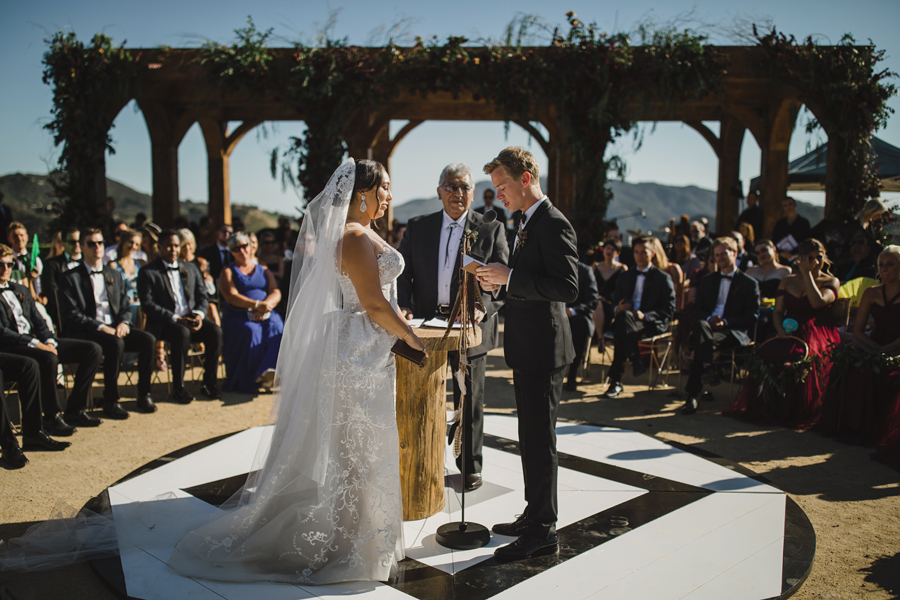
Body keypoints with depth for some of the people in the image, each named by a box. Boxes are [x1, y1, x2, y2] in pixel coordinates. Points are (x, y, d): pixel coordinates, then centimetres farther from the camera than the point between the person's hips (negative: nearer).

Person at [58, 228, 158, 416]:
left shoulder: (115, 275, 21)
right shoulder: (70, 278, 3)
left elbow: (126, 307, 17)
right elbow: (71, 315, -7)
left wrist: (123, 323, -6)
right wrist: (101, 327, -18)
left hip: (116, 327, 5)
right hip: (87, 333, -5)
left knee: (148, 340, -22)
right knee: (116, 343, -36)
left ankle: (144, 394, -10)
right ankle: (110, 400, -24)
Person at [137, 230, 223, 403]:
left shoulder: (191, 268, 18)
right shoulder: (147, 272, 2)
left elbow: (202, 296, 14)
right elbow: (147, 306, -8)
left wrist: (199, 314, -9)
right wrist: (176, 319, -18)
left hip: (191, 318, 5)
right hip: (163, 323, -4)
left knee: (216, 332, -24)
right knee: (182, 333, -36)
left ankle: (209, 383, -13)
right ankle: (178, 388, -26)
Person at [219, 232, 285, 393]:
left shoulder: (264, 271, 21)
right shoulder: (228, 272, 11)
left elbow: (276, 293, 7)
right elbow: (231, 296, -6)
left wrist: (266, 305, -15)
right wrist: (256, 304, -19)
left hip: (265, 314, 2)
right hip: (237, 316, -2)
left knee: (277, 327, -31)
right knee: (251, 331, -34)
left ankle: (267, 371, -43)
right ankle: (246, 383, -28)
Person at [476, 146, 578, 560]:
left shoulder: (553, 224, -16)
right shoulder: (528, 223, 15)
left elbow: (567, 287, -24)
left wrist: (510, 276, -24)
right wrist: (500, 283, 5)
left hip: (543, 349, -10)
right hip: (527, 348, 10)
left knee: (539, 440, -2)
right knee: (531, 437, 18)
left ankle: (543, 532, 9)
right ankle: (535, 515, 31)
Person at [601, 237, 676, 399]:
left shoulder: (663, 278, 11)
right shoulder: (625, 277, 25)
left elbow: (669, 309, 1)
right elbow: (615, 302, 20)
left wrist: (645, 316, -16)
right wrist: (617, 308, -7)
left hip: (652, 324, -3)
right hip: (626, 321, 4)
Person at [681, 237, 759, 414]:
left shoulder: (749, 283, 12)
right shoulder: (707, 281, 25)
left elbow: (752, 317, 1)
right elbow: (697, 309, 16)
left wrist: (725, 321, -15)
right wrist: (708, 319, -9)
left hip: (735, 332, -3)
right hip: (706, 325, 3)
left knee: (701, 343, -35)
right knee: (700, 325, -36)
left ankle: (693, 394, -37)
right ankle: (707, 368, -48)